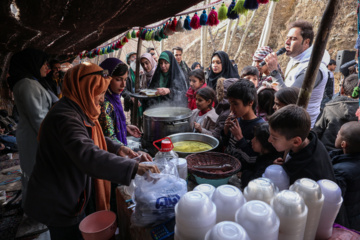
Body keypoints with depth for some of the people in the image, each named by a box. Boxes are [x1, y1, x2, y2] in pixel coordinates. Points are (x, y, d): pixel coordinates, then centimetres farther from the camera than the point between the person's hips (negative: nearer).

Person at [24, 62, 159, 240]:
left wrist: (118, 148, -2)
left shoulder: (76, 111, 4)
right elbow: (87, 156, -45)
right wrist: (134, 168, -48)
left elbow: (92, 138, 16)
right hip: (58, 204, -9)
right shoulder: (65, 117, -30)